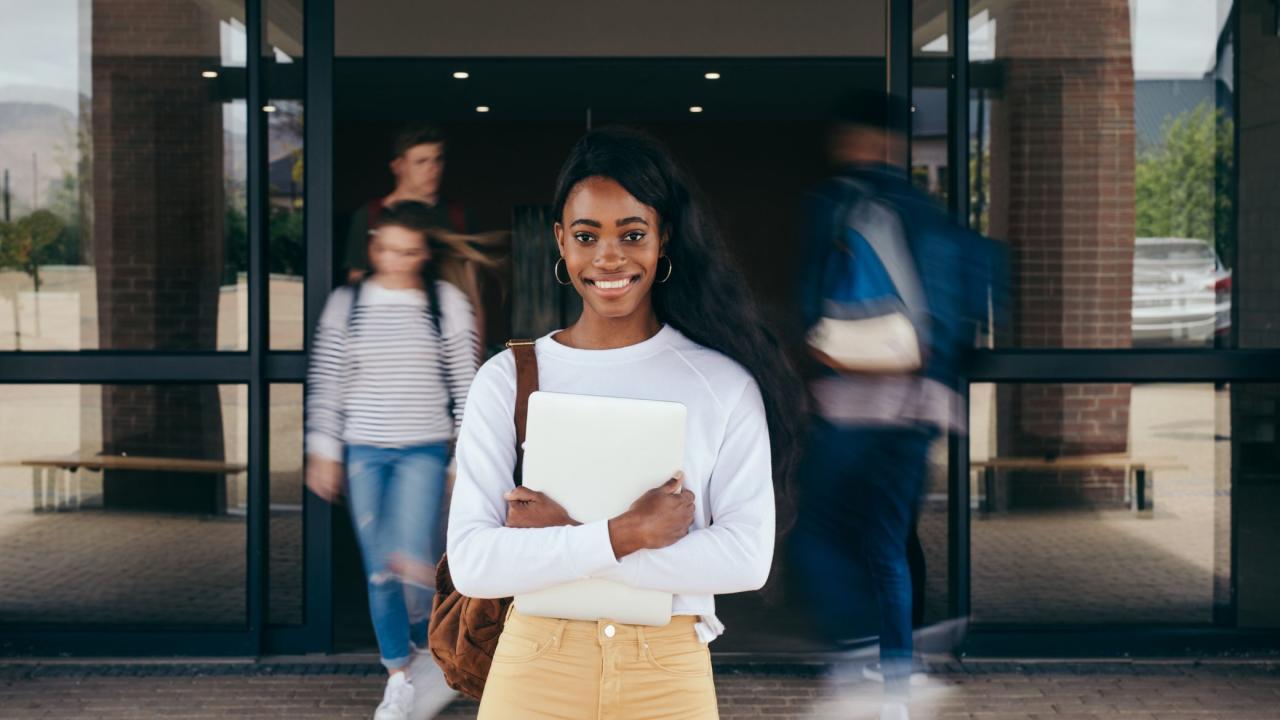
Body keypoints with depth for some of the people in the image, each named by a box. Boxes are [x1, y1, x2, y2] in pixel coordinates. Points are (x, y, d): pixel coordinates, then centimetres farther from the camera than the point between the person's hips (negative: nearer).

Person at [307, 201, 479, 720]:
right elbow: (327, 381, 6)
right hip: (364, 450, 2)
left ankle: (429, 651, 12)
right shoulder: (347, 304, 3)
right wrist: (323, 452, 3)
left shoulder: (448, 304, 0)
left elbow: (465, 383, 3)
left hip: (424, 449, -2)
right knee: (379, 571, 4)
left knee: (411, 559, -17)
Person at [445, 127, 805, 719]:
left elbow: (747, 558, -12)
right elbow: (471, 563, -10)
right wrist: (623, 534, -20)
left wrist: (563, 538, -16)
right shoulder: (506, 378, -3)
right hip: (534, 670, 0)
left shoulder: (725, 381, -4)